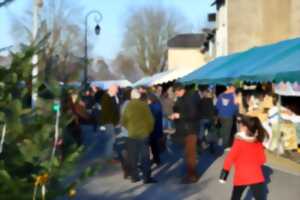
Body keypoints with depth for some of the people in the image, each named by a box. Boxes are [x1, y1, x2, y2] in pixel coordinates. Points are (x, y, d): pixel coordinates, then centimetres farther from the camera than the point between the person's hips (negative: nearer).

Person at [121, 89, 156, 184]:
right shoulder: (144, 105, -8)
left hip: (132, 134, 1)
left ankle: (134, 176, 11)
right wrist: (149, 130, 11)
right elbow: (151, 119, -5)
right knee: (145, 157, 4)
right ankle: (147, 177, 2)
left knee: (133, 157, 9)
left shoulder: (129, 106, -4)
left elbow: (123, 121, 1)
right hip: (144, 134, -1)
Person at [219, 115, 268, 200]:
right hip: (256, 177, 2)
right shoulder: (258, 143, 2)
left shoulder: (239, 142, -12)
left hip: (241, 177, -2)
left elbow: (230, 157, -12)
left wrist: (224, 172, -4)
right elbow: (262, 160, 8)